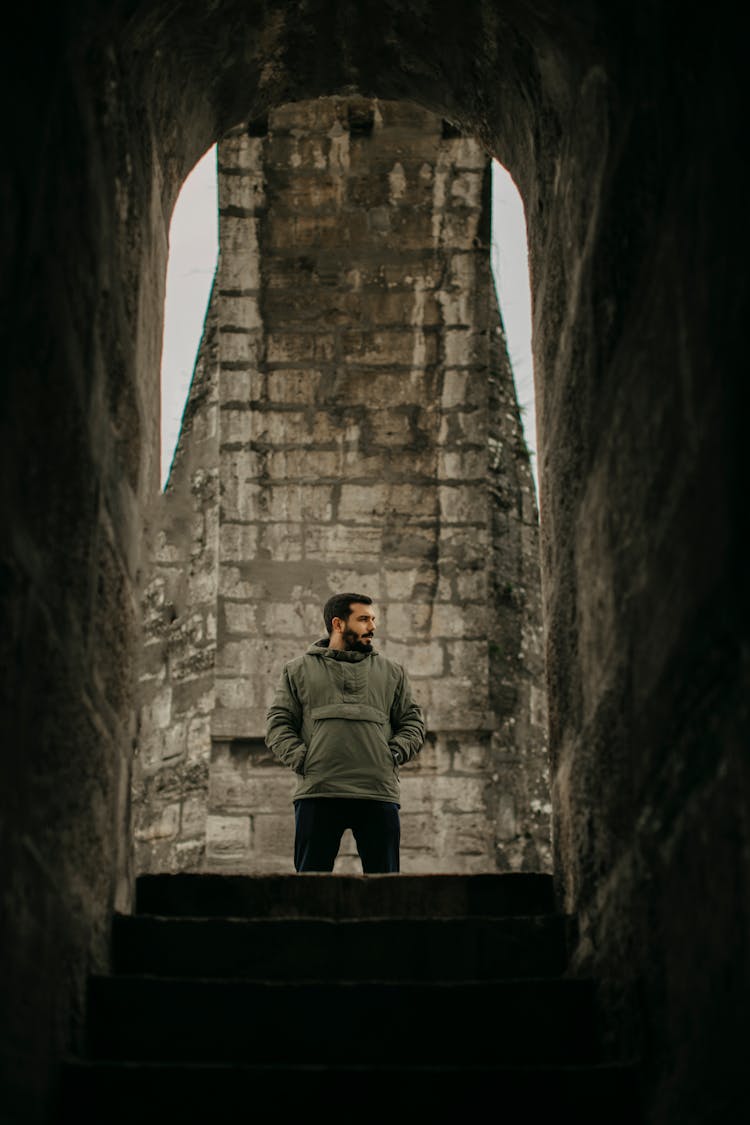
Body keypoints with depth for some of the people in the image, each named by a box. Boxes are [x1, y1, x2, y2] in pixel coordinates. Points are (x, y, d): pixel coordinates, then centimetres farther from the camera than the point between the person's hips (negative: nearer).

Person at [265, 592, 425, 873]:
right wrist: (302, 759, -6)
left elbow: (413, 723, 17)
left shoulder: (391, 672, 19)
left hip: (379, 795, 2)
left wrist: (392, 755, -1)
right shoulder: (299, 670, 14)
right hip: (317, 793, -2)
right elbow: (278, 724, 9)